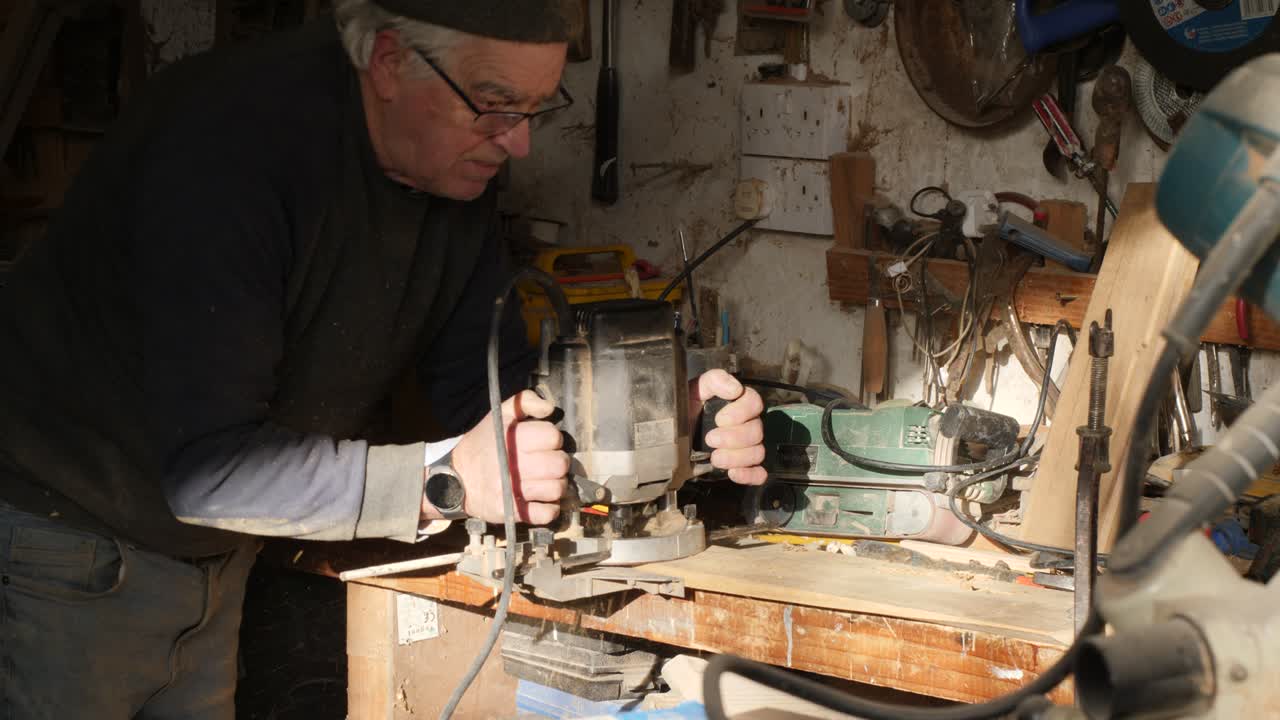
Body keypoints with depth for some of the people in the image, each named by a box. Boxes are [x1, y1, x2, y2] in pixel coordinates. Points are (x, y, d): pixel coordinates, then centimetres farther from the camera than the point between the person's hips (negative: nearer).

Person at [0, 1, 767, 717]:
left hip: (209, 554, 7)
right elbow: (205, 466, -34)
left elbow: (490, 385, -2)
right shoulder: (234, 140, -31)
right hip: (64, 537, -7)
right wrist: (447, 476, -38)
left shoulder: (456, 165, -6)